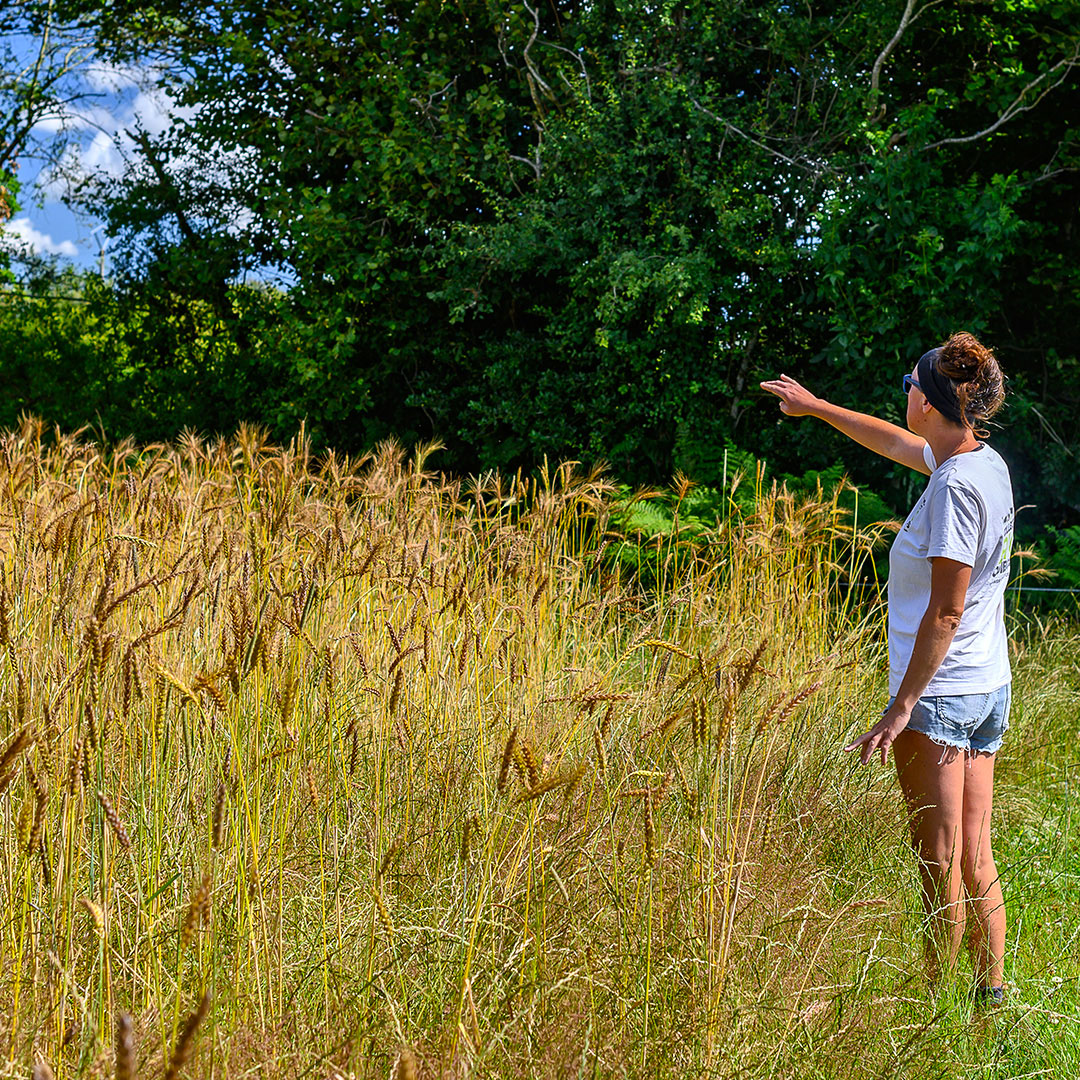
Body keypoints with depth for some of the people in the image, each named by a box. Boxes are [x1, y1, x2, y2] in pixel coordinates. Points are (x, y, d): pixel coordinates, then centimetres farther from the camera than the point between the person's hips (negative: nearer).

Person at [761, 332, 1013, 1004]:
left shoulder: (956, 485, -19)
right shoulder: (985, 463, 8)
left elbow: (946, 613, -21)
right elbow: (897, 444, 28)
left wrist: (901, 709, -18)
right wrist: (816, 407, 38)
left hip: (940, 693, -9)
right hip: (990, 690, 9)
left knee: (940, 866, -1)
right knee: (976, 857, 13)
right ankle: (992, 991, 18)